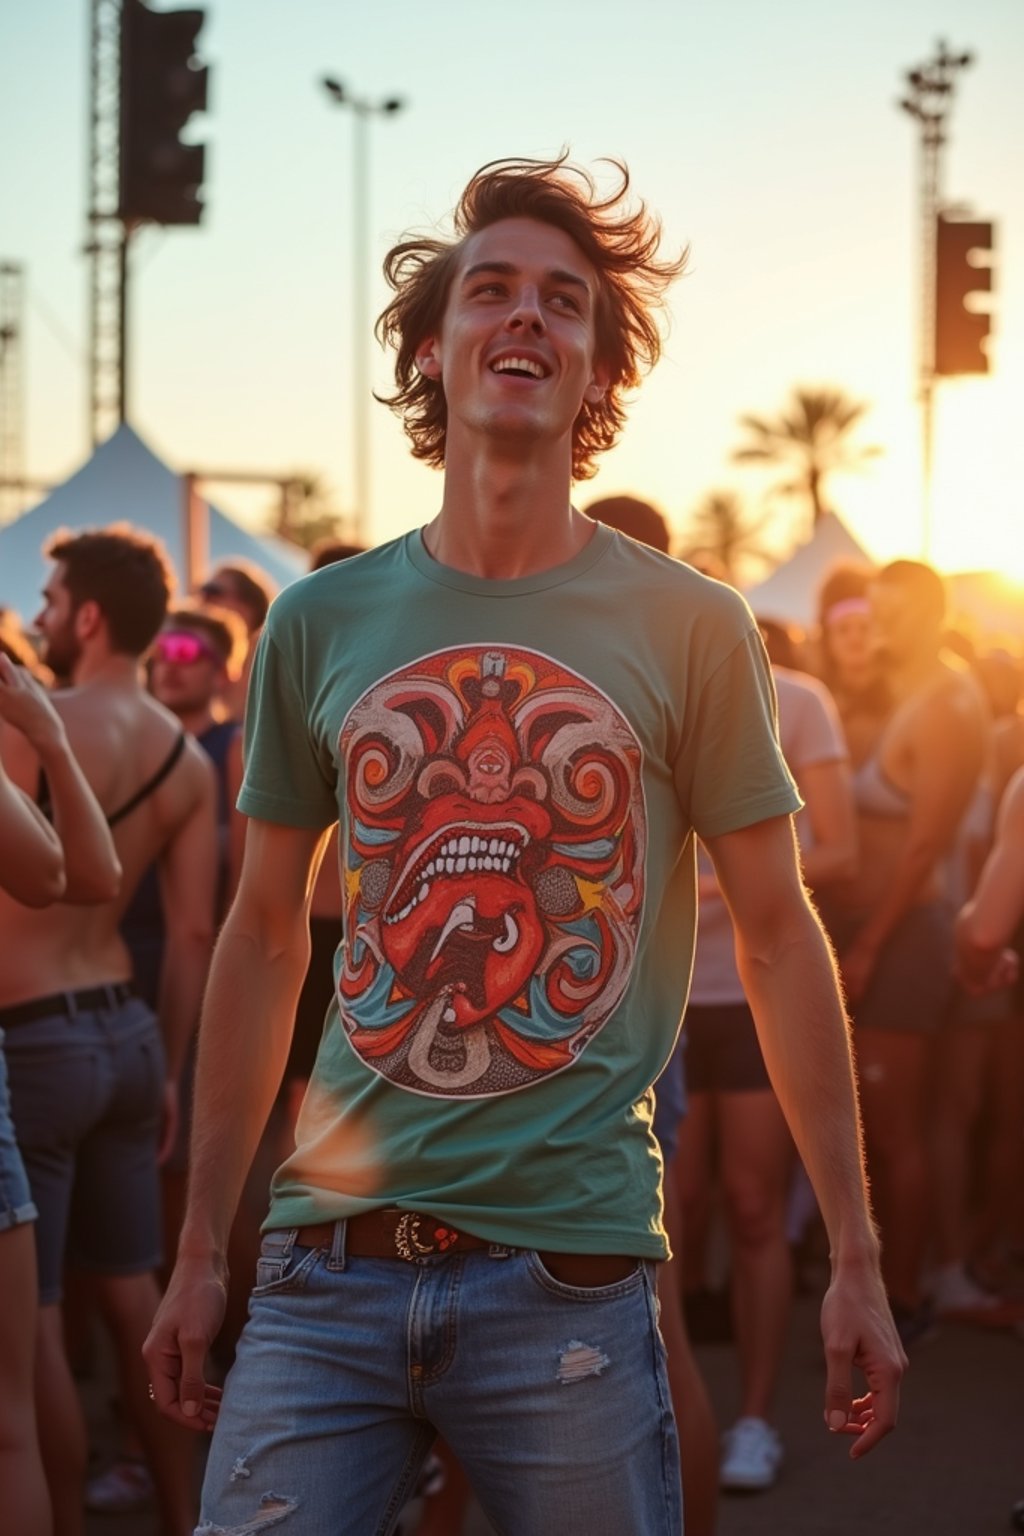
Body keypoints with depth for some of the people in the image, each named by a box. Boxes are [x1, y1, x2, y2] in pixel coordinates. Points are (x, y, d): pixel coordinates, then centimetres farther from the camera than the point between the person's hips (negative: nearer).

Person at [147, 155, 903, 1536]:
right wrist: (199, 1252, 12)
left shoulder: (689, 628, 0)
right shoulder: (320, 623, 6)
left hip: (570, 1275, -2)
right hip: (333, 1265, 2)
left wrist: (857, 1260, 1)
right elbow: (264, 938, 13)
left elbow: (777, 937, 3)